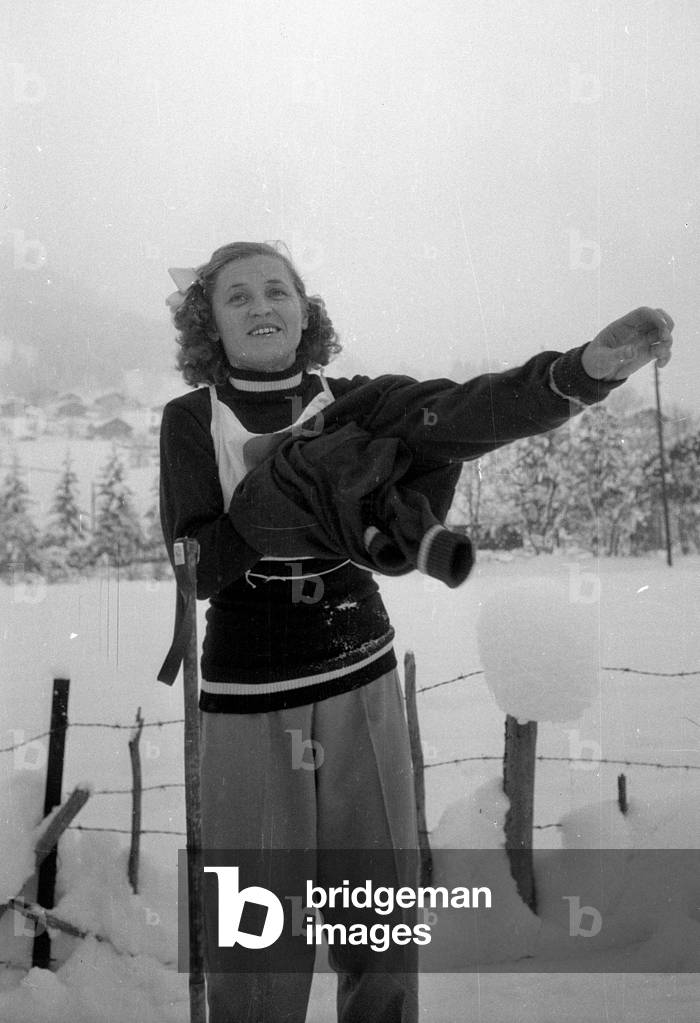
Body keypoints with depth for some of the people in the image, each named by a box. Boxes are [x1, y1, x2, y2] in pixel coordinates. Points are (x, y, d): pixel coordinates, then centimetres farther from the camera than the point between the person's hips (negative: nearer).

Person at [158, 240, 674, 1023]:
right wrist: (299, 476, -24)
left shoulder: (352, 404, -1)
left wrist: (591, 365, -37)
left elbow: (464, 413, -20)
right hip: (250, 695, -1)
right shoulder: (189, 421, -3)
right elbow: (200, 569, -12)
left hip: (360, 680, 2)